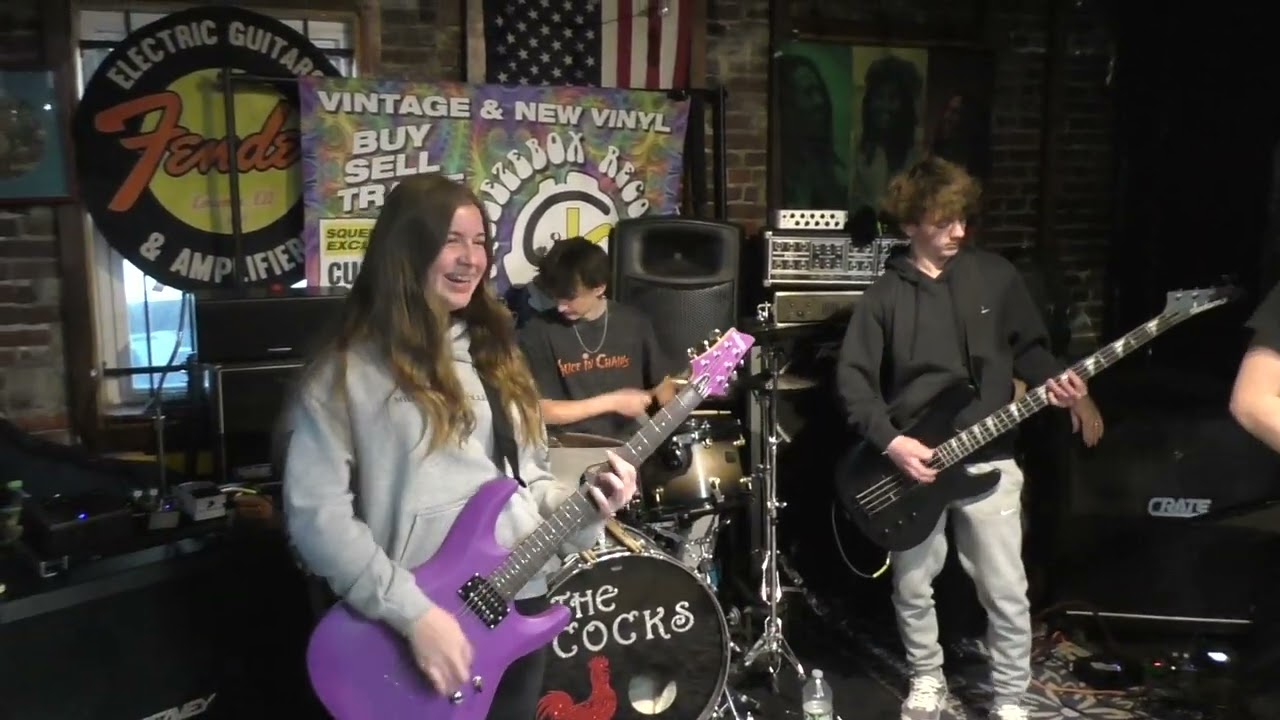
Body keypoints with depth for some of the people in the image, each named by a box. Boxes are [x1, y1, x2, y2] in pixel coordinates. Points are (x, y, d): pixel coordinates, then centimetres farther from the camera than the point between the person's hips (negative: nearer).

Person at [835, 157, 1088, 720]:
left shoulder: (996, 275, 2)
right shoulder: (885, 294, -2)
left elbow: (1027, 347, 11)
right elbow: (852, 376, -5)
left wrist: (1051, 379, -10)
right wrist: (889, 442, -15)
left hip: (988, 460, 0)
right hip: (911, 462, 0)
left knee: (1007, 593, 4)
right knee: (911, 587, 11)